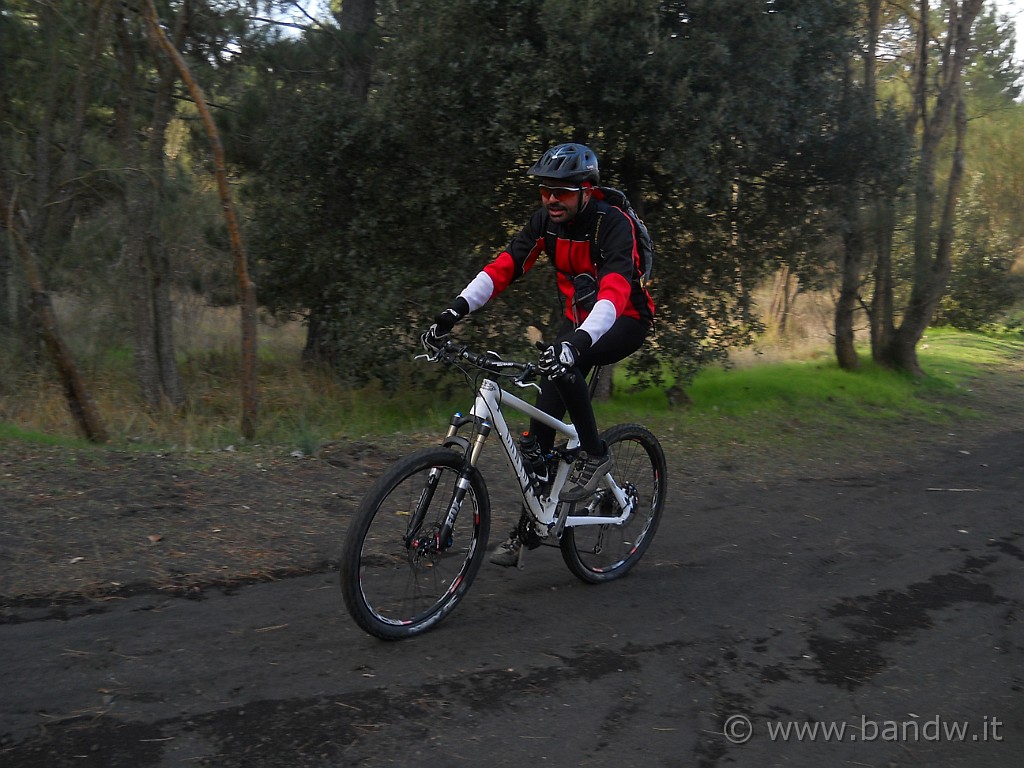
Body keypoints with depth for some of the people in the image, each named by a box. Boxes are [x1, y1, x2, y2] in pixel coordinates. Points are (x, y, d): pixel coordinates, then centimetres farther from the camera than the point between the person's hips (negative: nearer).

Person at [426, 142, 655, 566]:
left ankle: (593, 454, -13)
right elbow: (506, 264, -15)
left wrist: (579, 341, -57)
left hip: (626, 321, -6)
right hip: (579, 319, 6)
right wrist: (459, 307, -29)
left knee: (561, 364, -35)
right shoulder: (546, 219, -8)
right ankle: (529, 525, 3)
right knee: (545, 413, -5)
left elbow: (615, 290, -40)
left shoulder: (614, 224, -26)